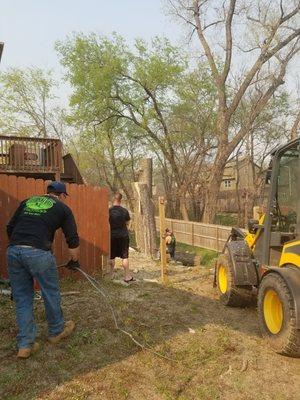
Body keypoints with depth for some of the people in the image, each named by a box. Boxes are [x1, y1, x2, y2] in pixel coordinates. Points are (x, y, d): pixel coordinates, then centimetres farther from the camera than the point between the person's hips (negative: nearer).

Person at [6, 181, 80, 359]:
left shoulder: (27, 201, 23)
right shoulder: (62, 208, 12)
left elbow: (9, 228, 21)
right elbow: (73, 239, 12)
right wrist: (74, 261, 28)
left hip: (13, 251, 5)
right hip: (38, 253, -4)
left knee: (22, 298, 17)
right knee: (51, 294, 17)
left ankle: (25, 344, 24)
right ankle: (57, 331, 36)